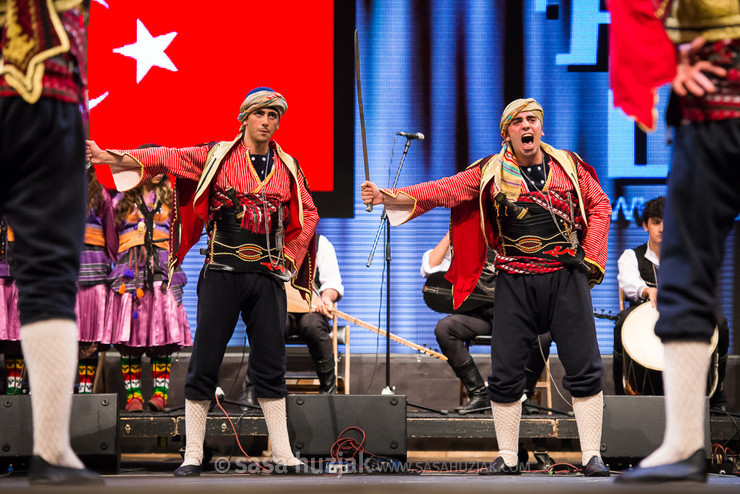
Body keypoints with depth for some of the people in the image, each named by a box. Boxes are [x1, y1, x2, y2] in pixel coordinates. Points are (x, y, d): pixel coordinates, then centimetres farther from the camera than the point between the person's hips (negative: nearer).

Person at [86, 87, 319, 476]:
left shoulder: (288, 167, 11)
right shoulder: (217, 156, 2)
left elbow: (307, 215, 21)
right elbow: (165, 158, -5)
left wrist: (290, 255, 9)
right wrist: (108, 157, -16)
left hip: (267, 276, 3)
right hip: (221, 273, -3)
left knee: (270, 366, 4)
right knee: (204, 363, -4)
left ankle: (283, 455, 8)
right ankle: (192, 455, 0)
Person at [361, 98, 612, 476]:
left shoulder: (569, 166, 7)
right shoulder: (490, 173, 5)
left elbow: (599, 206, 14)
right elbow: (442, 190, -3)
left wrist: (591, 258, 3)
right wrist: (390, 197, -16)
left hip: (566, 277, 0)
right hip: (516, 281, 0)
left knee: (584, 368, -4)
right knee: (505, 371, -1)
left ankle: (592, 457, 2)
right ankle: (507, 459, 10)